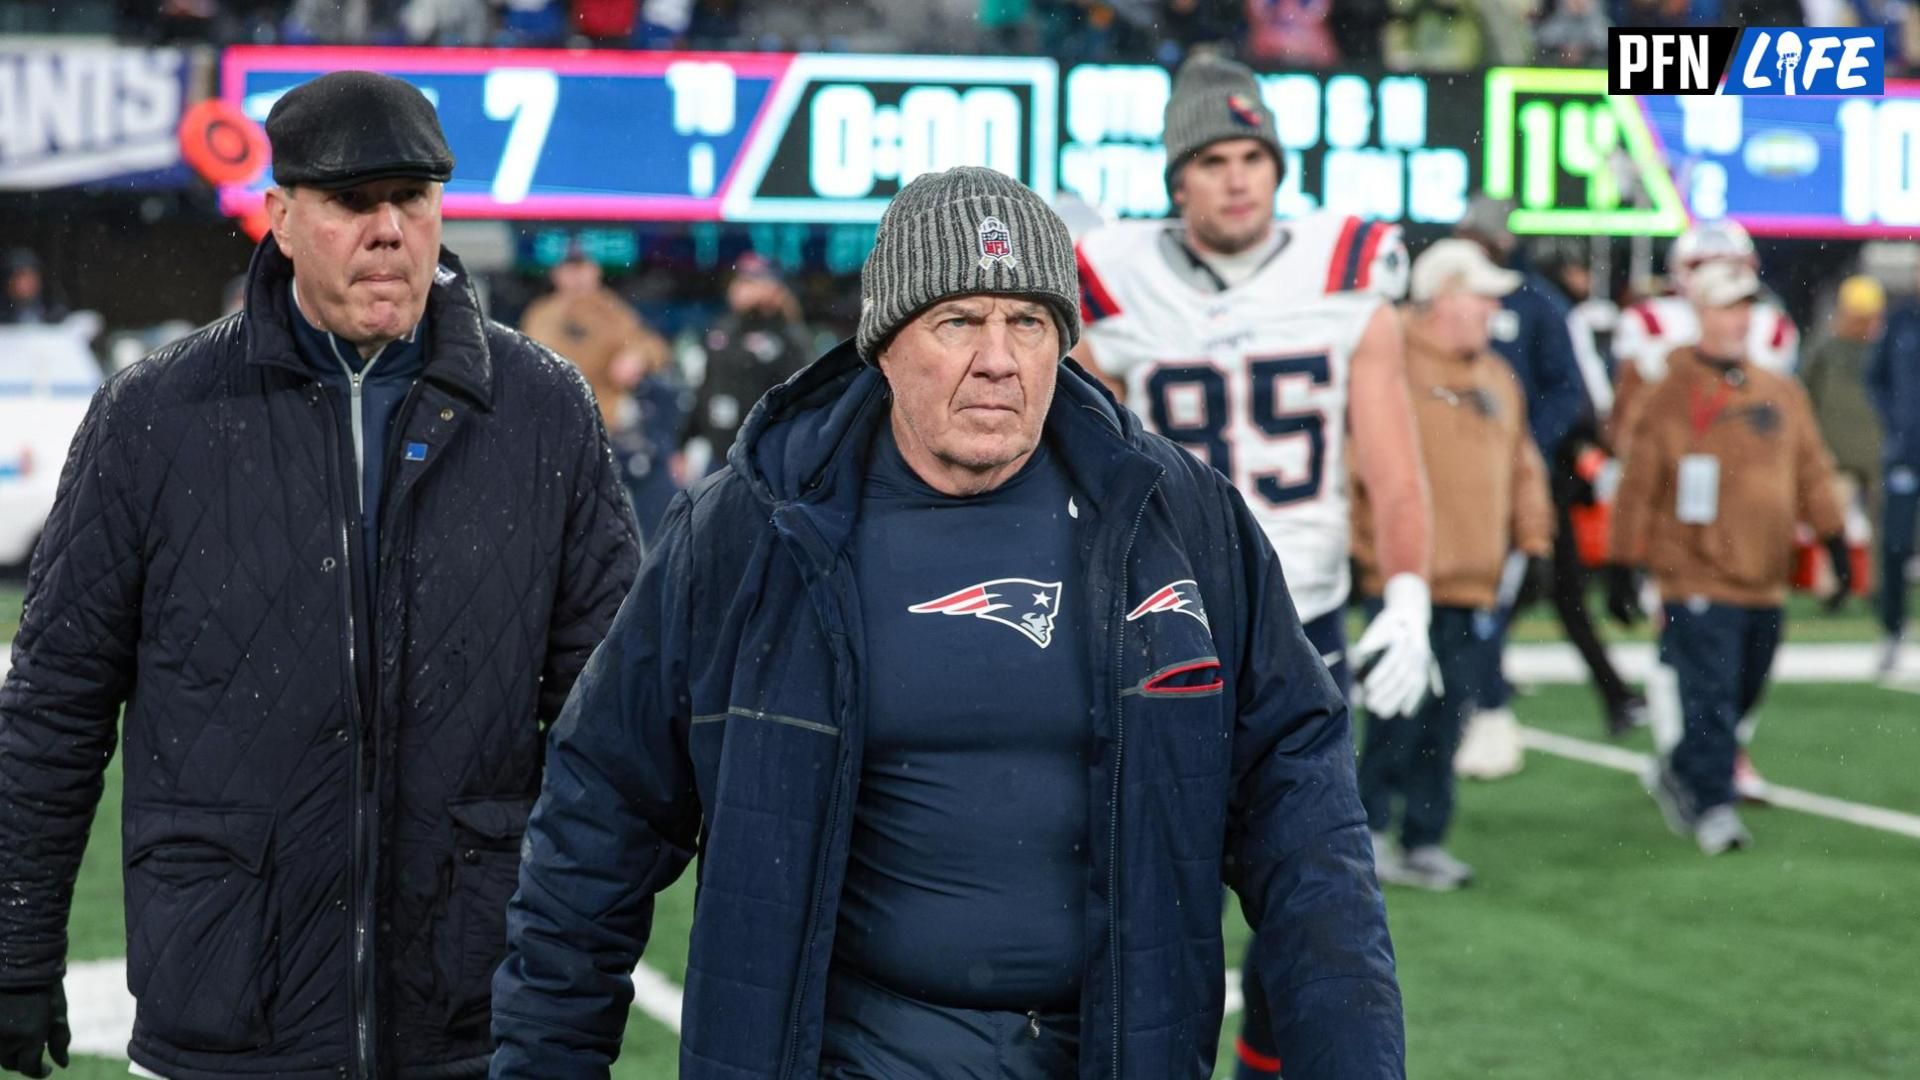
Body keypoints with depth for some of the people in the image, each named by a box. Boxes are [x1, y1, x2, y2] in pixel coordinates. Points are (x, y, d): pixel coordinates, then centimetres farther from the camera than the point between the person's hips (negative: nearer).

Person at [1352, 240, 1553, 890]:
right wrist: (1367, 541, -12)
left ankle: (1424, 841, 15)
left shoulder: (1497, 380, 16)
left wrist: (1530, 526, 16)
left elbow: (1521, 463, 26)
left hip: (1471, 585, 7)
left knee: (1447, 718, 8)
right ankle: (1369, 830, 7)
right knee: (1400, 713, -6)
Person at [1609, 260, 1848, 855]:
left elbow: (1811, 471, 15)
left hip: (1764, 580, 6)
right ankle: (1712, 807, -3)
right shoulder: (1670, 399, -5)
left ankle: (1677, 770, 34)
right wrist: (1626, 565, -2)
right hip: (1697, 579, -5)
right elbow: (1638, 488, -2)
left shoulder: (1783, 394, 9)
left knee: (1744, 693, 13)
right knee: (1710, 696, -10)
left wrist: (1834, 541, 9)